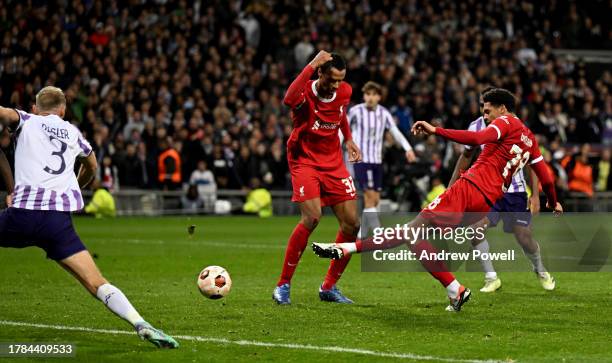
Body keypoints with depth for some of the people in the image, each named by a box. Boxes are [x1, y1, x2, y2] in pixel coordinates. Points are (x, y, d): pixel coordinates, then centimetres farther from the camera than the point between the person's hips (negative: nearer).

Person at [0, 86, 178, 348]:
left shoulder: (26, 121, 16)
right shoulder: (73, 132, 25)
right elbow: (91, 167, 44)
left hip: (22, 212, -2)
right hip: (59, 219, 2)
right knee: (97, 284, -2)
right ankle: (141, 324, -19)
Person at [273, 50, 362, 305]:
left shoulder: (345, 92, -3)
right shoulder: (306, 93, -20)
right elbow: (289, 99, -47)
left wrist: (349, 139, 13)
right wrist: (311, 65, -44)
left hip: (333, 162, 6)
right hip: (304, 161, -6)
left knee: (352, 224, -1)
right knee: (312, 218, -25)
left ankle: (329, 287, 14)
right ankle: (283, 286, -13)